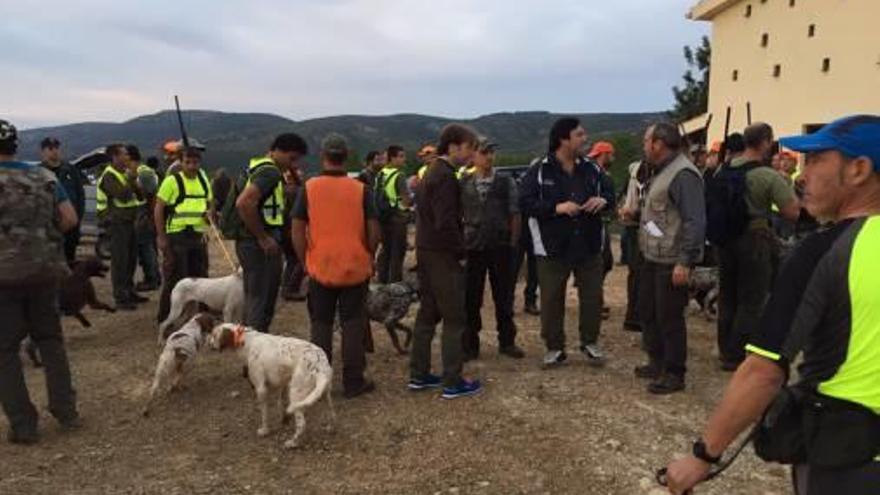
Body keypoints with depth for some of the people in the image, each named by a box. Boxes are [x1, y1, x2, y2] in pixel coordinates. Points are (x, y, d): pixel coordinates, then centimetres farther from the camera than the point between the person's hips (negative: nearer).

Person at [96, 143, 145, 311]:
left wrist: (135, 183, -4)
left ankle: (129, 292, 26)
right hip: (117, 222, -9)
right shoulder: (109, 176, -11)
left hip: (128, 221, 9)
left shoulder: (126, 173, 16)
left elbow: (140, 196, 14)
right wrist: (131, 177, -21)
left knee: (131, 259, 15)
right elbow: (122, 195, -26)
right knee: (119, 261, -9)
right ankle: (120, 298, -7)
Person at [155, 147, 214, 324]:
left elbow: (210, 203, 23)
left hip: (198, 235, 6)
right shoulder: (172, 181, -8)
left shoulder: (203, 181, 10)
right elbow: (159, 209, -8)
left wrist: (210, 212, -1)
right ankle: (165, 317, 10)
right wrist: (161, 236, -12)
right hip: (177, 236, -6)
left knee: (199, 276, 14)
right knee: (174, 279, -2)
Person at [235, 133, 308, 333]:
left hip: (257, 244, 10)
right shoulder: (270, 171, -15)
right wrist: (263, 238, -20)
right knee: (261, 300, -4)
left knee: (254, 299, 18)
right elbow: (244, 203, -29)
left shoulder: (260, 167, 16)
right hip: (260, 246, -10)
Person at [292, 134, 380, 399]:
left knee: (321, 325, 13)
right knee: (353, 325, 8)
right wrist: (368, 258, 12)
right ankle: (353, 382, 14)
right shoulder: (360, 189, -4)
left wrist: (305, 261, 9)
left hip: (320, 269, 1)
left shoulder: (309, 188, -3)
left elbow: (297, 230, -1)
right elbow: (373, 231, -3)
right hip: (356, 268, -1)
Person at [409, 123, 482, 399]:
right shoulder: (446, 177, -17)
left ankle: (419, 376, 22)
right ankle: (452, 383, 4)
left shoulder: (431, 172, 14)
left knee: (428, 314, 15)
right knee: (454, 319, -2)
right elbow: (446, 223, -25)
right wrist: (461, 253, -13)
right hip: (443, 255, -10)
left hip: (426, 251, 10)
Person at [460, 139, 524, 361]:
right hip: (472, 248, 0)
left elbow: (514, 213, 2)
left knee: (504, 297, 9)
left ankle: (507, 342, 23)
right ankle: (470, 345, 17)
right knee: (471, 299, 6)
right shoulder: (463, 184, 2)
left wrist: (513, 242, -2)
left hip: (501, 247, 0)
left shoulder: (506, 182, 2)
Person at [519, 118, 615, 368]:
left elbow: (610, 195, 14)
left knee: (592, 297, 10)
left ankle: (590, 343, 29)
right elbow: (525, 204, -13)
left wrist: (603, 200, -10)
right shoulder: (539, 171, -7)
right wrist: (557, 208, -24)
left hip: (588, 246, 4)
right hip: (553, 247, -3)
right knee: (552, 300, 5)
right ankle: (554, 348, 21)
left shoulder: (591, 169, 6)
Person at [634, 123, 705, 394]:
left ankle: (674, 374, 13)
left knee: (669, 318, -1)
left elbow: (695, 222, -25)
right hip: (653, 258, 10)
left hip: (672, 262, -10)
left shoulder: (683, 175, -19)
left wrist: (685, 261, -26)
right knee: (647, 311, 19)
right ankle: (657, 362, 34)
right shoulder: (660, 172, 14)